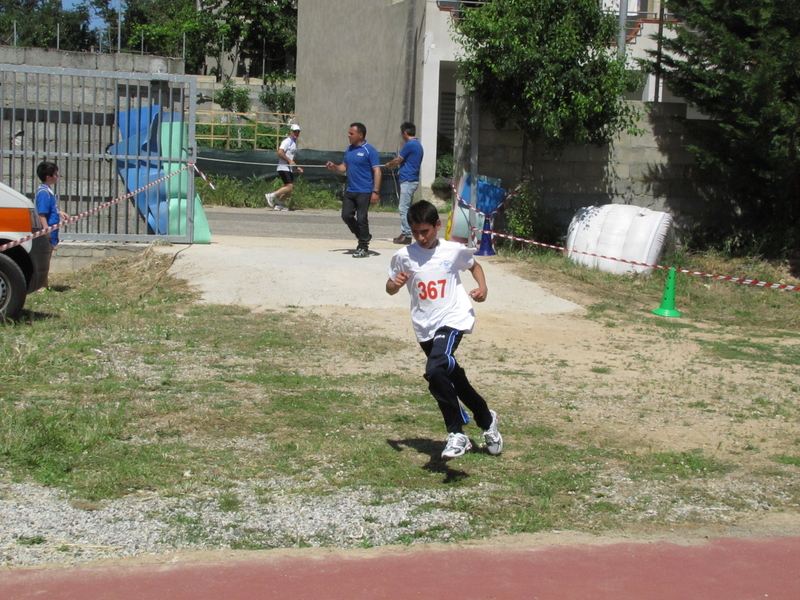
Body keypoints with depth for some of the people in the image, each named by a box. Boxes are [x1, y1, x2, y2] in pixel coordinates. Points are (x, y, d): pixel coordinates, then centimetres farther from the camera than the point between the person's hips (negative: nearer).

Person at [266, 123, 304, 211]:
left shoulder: (294, 143, 22)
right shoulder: (287, 141, -8)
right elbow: (280, 152, -21)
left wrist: (297, 167, 22)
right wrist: (289, 161, -21)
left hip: (289, 169, 10)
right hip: (283, 168, -10)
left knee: (291, 189, 4)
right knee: (289, 187, -18)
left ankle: (279, 204, 9)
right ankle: (271, 196, -9)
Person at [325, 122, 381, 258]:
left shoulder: (369, 150, -11)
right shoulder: (349, 149, 11)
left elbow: (377, 171, -14)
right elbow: (344, 167, 20)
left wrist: (376, 192, -20)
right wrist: (334, 167, -2)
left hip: (364, 192, -7)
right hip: (350, 190, 7)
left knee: (361, 219, -3)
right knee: (346, 216, 7)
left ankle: (363, 248, 9)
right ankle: (364, 237, 26)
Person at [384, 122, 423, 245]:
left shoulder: (410, 145, -14)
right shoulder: (418, 145, 16)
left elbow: (398, 160, -7)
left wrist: (388, 165, 10)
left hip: (408, 181, -10)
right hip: (412, 180, 10)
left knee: (404, 208, -7)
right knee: (406, 208, 13)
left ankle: (406, 235, -5)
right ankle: (405, 234, 17)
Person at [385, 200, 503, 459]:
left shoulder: (454, 251, -3)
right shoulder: (404, 256, -1)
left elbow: (474, 265, 17)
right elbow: (390, 288, 9)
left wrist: (482, 287, 0)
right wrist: (395, 284, -14)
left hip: (453, 319, -4)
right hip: (425, 327, 4)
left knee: (435, 371, -27)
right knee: (452, 378, 15)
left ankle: (457, 433, -17)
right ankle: (486, 419, 39)